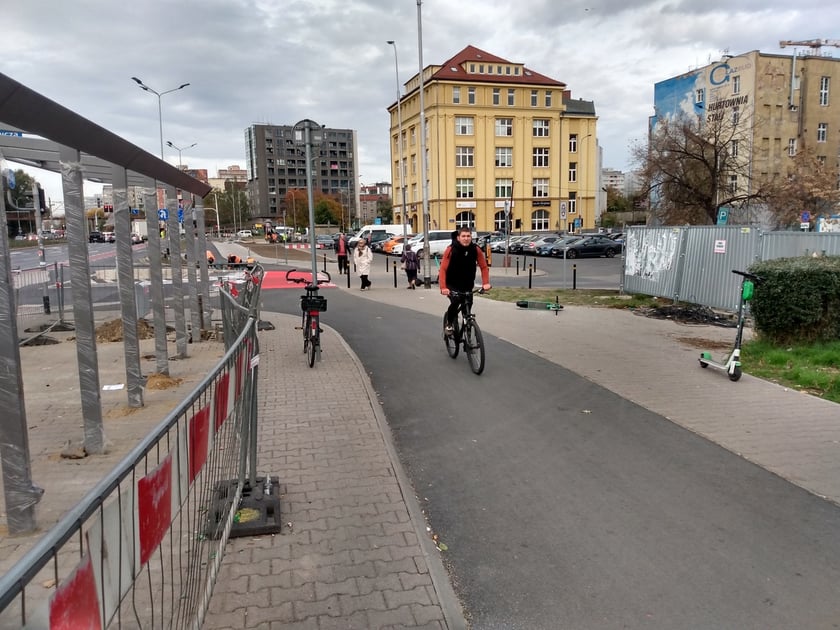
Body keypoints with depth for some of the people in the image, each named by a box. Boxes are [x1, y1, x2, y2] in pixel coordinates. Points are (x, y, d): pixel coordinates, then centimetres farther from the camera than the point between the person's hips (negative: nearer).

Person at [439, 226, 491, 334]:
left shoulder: (476, 250, -9)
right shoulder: (451, 250, -17)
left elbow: (484, 267, -3)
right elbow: (443, 269, -21)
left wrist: (486, 283, -18)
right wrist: (443, 287, -32)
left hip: (467, 285, 3)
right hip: (452, 284, -3)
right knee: (455, 302, -26)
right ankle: (449, 324, 0)